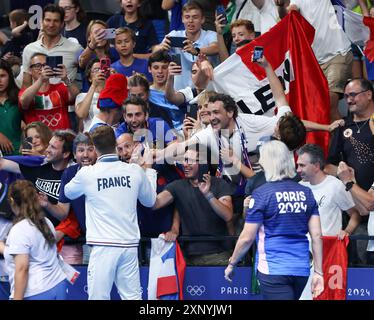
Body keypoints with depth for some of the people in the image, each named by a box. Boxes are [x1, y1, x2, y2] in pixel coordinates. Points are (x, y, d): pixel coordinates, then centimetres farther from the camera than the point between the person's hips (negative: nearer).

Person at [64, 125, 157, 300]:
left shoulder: (87, 174, -6)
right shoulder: (135, 171, 1)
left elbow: (69, 193, 16)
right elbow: (150, 200, 18)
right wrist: (149, 171, 33)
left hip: (103, 246, -3)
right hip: (129, 244, 3)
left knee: (99, 297, 0)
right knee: (132, 296, 6)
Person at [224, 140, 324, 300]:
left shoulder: (262, 194, -8)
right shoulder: (306, 193, 7)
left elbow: (247, 238, -6)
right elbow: (317, 236, 4)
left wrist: (231, 264, 8)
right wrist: (318, 272, 7)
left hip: (273, 270, -6)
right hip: (301, 270, 6)